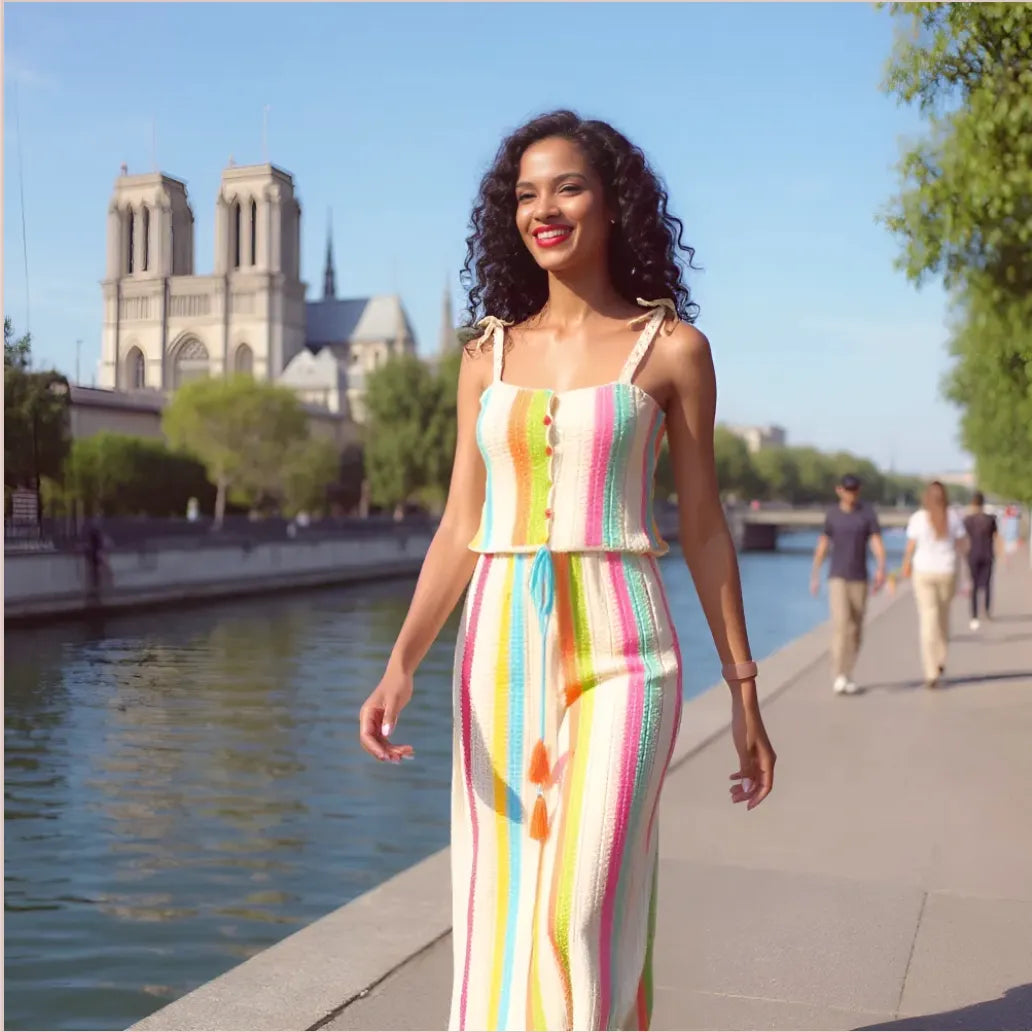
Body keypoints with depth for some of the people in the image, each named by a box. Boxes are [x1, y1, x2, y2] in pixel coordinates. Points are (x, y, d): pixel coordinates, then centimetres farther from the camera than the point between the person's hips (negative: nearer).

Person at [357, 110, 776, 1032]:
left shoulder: (671, 347, 0)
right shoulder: (489, 354, 9)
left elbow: (704, 527, 3)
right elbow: (460, 527, 6)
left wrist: (745, 693, 4)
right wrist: (400, 665, -7)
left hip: (619, 653, -3)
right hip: (501, 649, 4)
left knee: (581, 916, -9)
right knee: (501, 915, 9)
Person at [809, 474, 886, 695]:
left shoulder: (868, 513, -3)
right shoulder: (831, 514, 1)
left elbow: (877, 544, -12)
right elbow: (822, 546, 7)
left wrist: (881, 569, -30)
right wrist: (814, 576, 6)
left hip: (859, 579, 1)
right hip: (837, 578, -1)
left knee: (855, 629, 6)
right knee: (841, 623, -17)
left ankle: (846, 676, 21)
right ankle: (839, 677, -18)